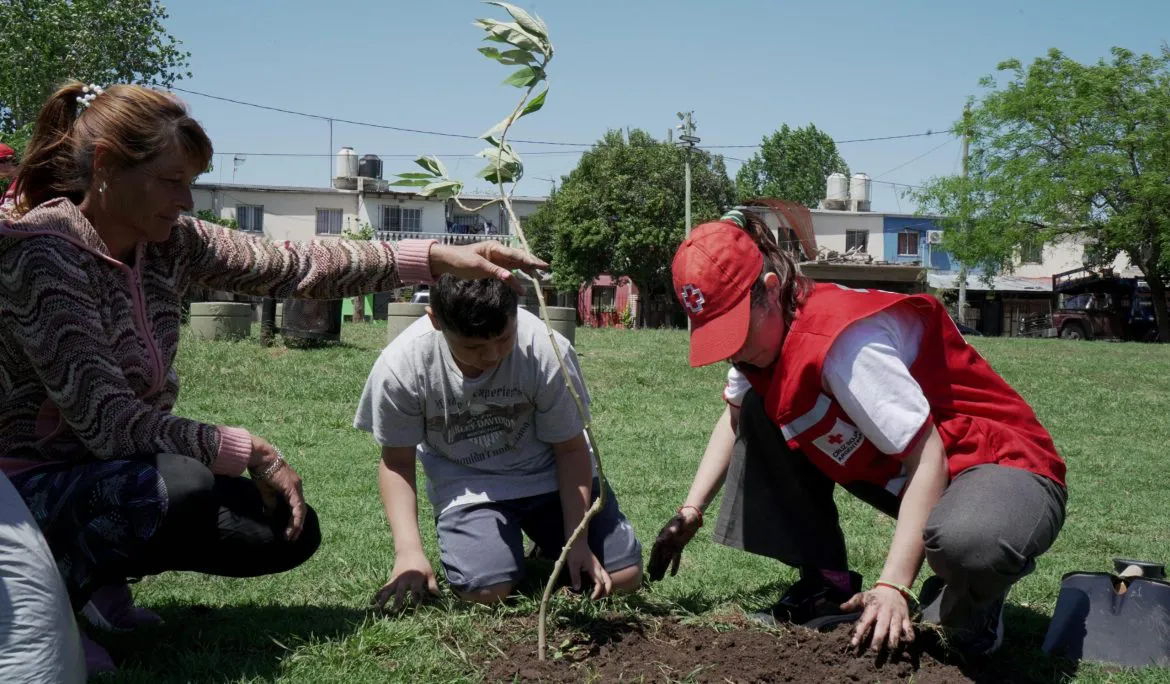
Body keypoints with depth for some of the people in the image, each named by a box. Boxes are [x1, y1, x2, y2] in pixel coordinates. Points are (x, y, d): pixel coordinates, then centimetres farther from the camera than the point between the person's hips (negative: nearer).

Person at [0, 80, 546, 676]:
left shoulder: (167, 243, -1)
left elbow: (290, 265, -6)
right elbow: (104, 416, -28)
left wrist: (437, 258, -13)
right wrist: (248, 453, -23)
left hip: (120, 472, 8)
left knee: (292, 532, 1)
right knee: (182, 489, -36)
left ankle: (104, 570, 16)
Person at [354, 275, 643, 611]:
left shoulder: (547, 350, -25)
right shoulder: (400, 366, -23)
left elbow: (571, 449, -11)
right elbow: (397, 462, -9)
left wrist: (577, 542, -14)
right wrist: (408, 552, -19)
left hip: (549, 474, 1)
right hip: (467, 486, -1)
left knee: (623, 577, -6)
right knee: (484, 590, -24)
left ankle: (547, 539, 24)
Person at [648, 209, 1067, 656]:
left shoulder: (843, 339, -29)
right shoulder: (764, 331, -2)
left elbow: (928, 457, -29)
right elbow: (734, 421, 17)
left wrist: (892, 587, -33)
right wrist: (690, 511, 7)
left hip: (1001, 463, -8)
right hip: (896, 473, 8)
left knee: (966, 540, -43)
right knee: (758, 411, -2)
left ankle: (969, 606, -4)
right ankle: (828, 586, 4)